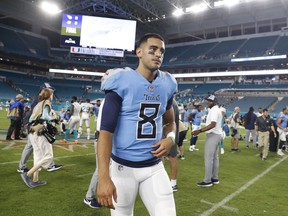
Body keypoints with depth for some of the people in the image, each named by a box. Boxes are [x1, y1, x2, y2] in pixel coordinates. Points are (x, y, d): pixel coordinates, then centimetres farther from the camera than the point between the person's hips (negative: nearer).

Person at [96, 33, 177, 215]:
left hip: (154, 167, 4)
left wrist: (170, 138, -4)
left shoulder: (166, 85, 4)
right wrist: (103, 177, -23)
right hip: (123, 167, -3)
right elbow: (106, 131, -16)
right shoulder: (121, 82, -12)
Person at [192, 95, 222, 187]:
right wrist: (201, 130, 15)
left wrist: (200, 131, -31)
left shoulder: (214, 110, -16)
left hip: (213, 135, -11)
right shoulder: (217, 110, 17)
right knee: (214, 157, 15)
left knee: (208, 157, -8)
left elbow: (213, 124, -27)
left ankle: (207, 181, -4)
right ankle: (215, 178, 24)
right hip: (216, 134, 11)